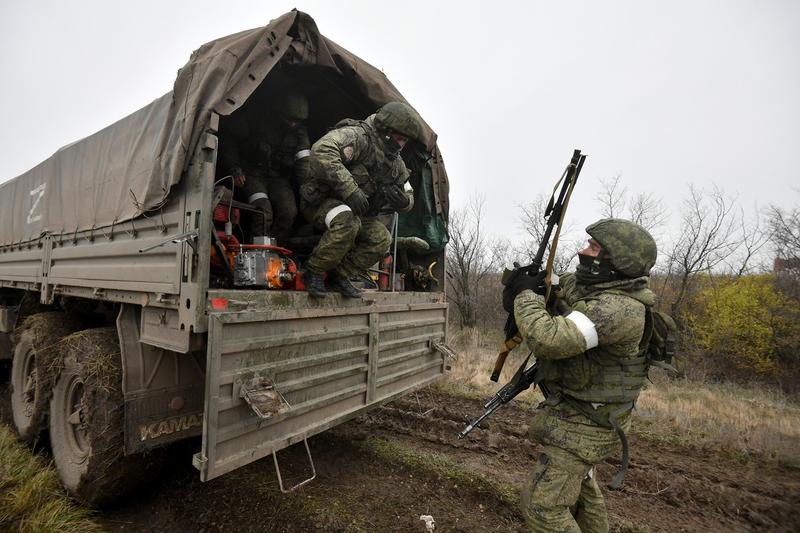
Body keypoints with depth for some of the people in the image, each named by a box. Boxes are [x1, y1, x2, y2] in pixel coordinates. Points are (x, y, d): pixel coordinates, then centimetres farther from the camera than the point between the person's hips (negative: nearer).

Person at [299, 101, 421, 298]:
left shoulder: (396, 163, 6)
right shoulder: (358, 135, -20)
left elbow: (408, 195, 13)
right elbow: (322, 150, -38)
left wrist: (403, 201, -14)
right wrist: (350, 189, -42)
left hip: (356, 210, 7)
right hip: (321, 200, -7)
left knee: (382, 239, -15)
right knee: (348, 223, -38)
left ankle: (340, 275, -2)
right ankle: (314, 271, -18)